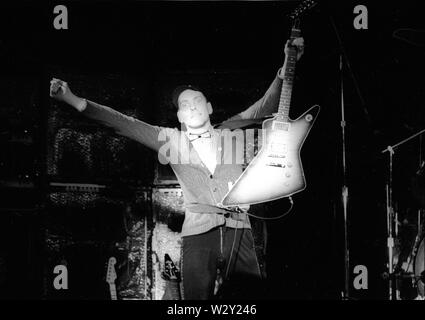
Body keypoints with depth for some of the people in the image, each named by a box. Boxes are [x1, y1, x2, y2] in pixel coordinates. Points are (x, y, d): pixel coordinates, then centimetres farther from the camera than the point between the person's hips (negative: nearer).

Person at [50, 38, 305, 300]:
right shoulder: (171, 141, 14)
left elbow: (266, 106, 15)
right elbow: (124, 124, 7)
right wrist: (74, 101, 0)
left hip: (238, 229, 1)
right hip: (198, 232, -1)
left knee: (250, 293, -6)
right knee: (197, 297, -11)